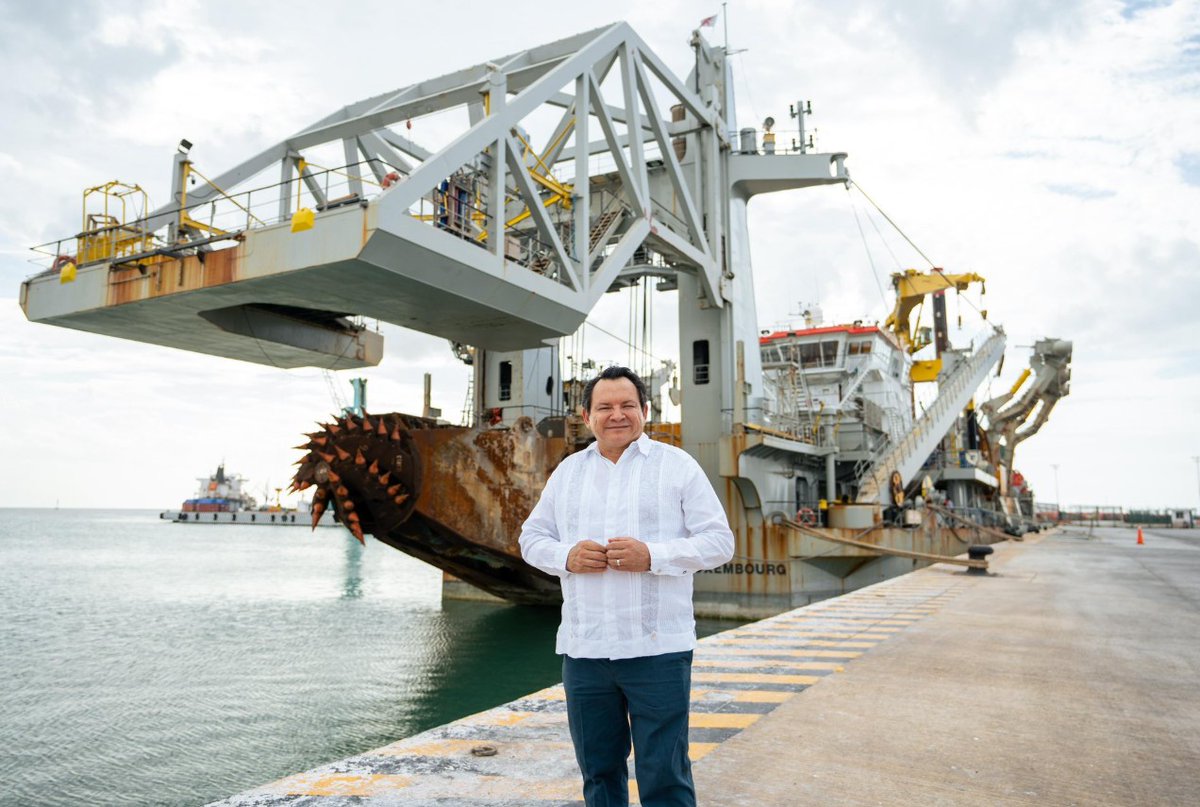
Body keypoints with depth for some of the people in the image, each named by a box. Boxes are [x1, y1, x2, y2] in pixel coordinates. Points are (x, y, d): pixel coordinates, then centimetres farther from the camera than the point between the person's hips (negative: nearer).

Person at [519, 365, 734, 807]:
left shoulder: (677, 465, 0)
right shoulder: (567, 471, 12)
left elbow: (719, 540, -3)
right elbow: (532, 536, 14)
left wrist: (652, 555, -18)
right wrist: (566, 556, -8)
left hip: (657, 650, -3)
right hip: (583, 650, 4)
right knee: (598, 771, 16)